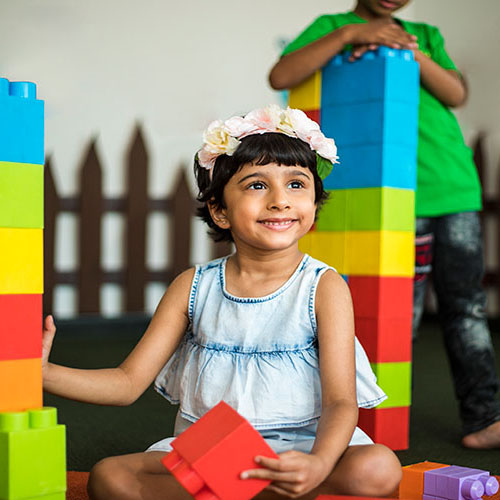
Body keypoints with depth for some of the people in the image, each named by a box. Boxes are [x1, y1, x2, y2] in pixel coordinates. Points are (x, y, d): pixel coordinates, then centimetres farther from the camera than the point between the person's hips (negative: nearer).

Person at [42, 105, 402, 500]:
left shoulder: (323, 288, -4)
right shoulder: (193, 287, 4)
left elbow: (340, 400, -12)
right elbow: (128, 382, 4)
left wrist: (319, 463, -35)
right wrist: (44, 373, -14)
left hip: (302, 447, -2)